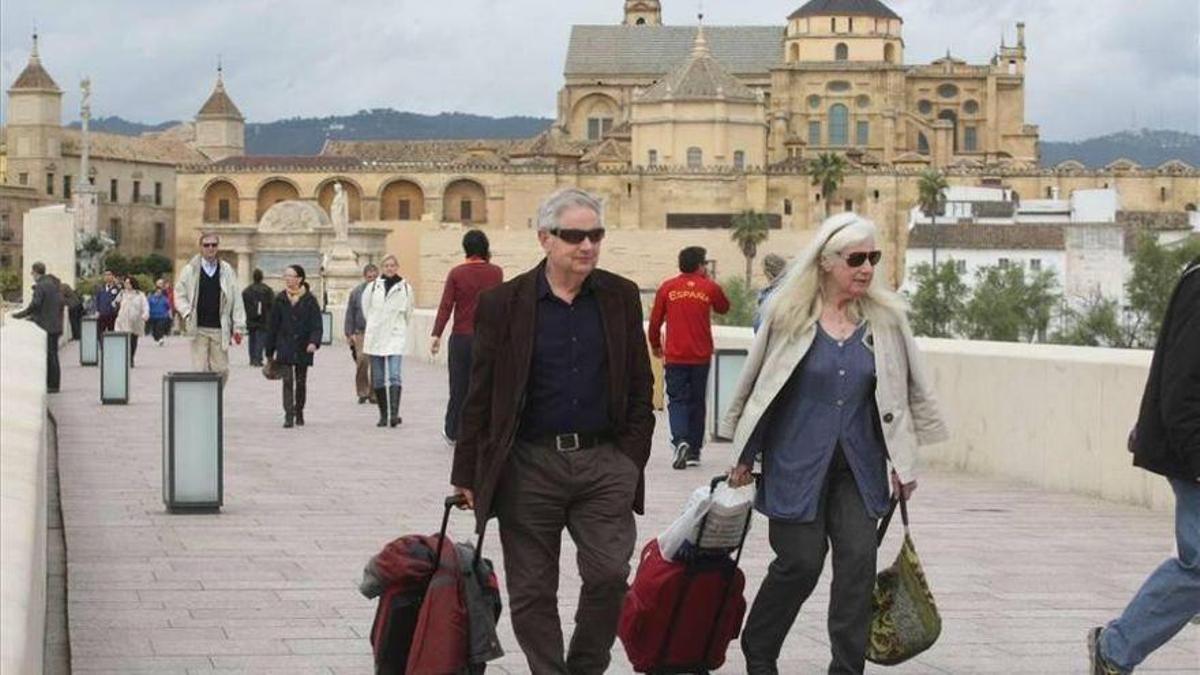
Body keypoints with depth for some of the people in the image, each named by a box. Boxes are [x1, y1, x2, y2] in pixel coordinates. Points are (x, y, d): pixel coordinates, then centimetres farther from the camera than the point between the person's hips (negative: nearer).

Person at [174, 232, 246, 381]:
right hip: (199, 329, -1)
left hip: (220, 330, 1)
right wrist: (188, 314, -8)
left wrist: (238, 326, 4)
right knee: (200, 370, -4)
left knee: (222, 370, 0)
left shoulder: (227, 271, 8)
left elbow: (236, 299, 9)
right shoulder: (190, 270, 5)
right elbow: (179, 296, 10)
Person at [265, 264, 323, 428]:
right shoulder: (280, 300, 3)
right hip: (285, 348, 0)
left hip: (303, 348, 0)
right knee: (287, 381, -9)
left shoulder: (309, 300, -2)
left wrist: (314, 342, -22)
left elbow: (317, 325, -5)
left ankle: (299, 412, 27)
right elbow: (272, 325, 7)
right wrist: (270, 350, 7)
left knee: (301, 382, 11)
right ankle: (289, 416, -13)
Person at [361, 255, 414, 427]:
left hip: (395, 337, -2)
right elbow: (366, 309, 17)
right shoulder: (372, 287, 4)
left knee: (394, 376, -16)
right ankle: (383, 415, 13)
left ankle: (394, 413, -21)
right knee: (378, 379, 6)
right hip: (374, 337, 2)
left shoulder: (405, 288, 1)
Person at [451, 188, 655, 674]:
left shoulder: (621, 297, 7)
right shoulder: (503, 304, -1)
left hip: (604, 462, 1)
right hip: (529, 465, -1)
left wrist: (631, 458, 3)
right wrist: (467, 474, 1)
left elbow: (640, 387, 11)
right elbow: (480, 396, 2)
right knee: (532, 592, 4)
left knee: (609, 575, -8)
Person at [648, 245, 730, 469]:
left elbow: (655, 321, 2)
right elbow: (723, 308, 19)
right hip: (701, 357, 1)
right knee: (697, 402, 11)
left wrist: (655, 346, 18)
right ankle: (694, 451, 14)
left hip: (675, 357, -1)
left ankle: (680, 441, -22)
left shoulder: (667, 288, -2)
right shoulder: (709, 287, -1)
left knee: (677, 401, 2)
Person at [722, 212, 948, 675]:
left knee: (858, 560, -5)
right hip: (797, 462, -2)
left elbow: (906, 390, 9)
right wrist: (744, 455, 6)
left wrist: (904, 461, 8)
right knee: (800, 562, -1)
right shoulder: (788, 313, -6)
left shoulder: (885, 318, 1)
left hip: (859, 465, 3)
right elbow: (756, 386, 3)